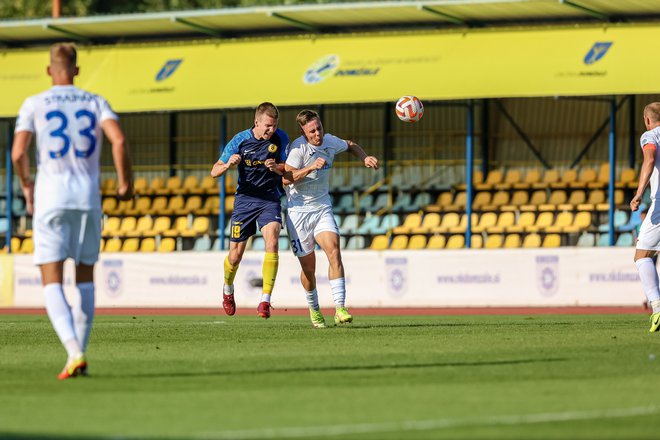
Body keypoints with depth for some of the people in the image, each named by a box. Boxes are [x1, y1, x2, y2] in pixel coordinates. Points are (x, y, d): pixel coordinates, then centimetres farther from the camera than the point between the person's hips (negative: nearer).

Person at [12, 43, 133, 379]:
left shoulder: (34, 105, 3)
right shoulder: (95, 102, 7)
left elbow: (18, 153, -8)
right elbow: (118, 140, -10)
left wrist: (25, 185, 11)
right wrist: (124, 182, 3)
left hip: (50, 198, -2)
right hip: (88, 197, 2)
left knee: (52, 283, -3)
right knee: (85, 279, 16)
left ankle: (74, 351, -23)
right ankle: (78, 356, 12)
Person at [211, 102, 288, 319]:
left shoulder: (281, 138, -5)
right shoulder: (240, 140, -9)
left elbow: (286, 169, 6)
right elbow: (214, 171, -5)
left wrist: (276, 167, -18)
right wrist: (228, 165, -28)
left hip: (270, 199, 0)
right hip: (245, 199, 0)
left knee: (272, 243, -24)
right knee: (235, 256, 3)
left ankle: (265, 301, -22)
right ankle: (228, 288, 38)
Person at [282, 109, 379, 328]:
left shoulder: (330, 142, 1)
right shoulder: (299, 148, -16)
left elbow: (350, 145, 25)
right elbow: (286, 178, -26)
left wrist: (365, 158, 8)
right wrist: (311, 167, -33)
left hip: (322, 208, 4)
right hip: (298, 210, -4)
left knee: (334, 251, -20)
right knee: (308, 267, 1)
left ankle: (340, 309, -25)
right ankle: (313, 308, 28)